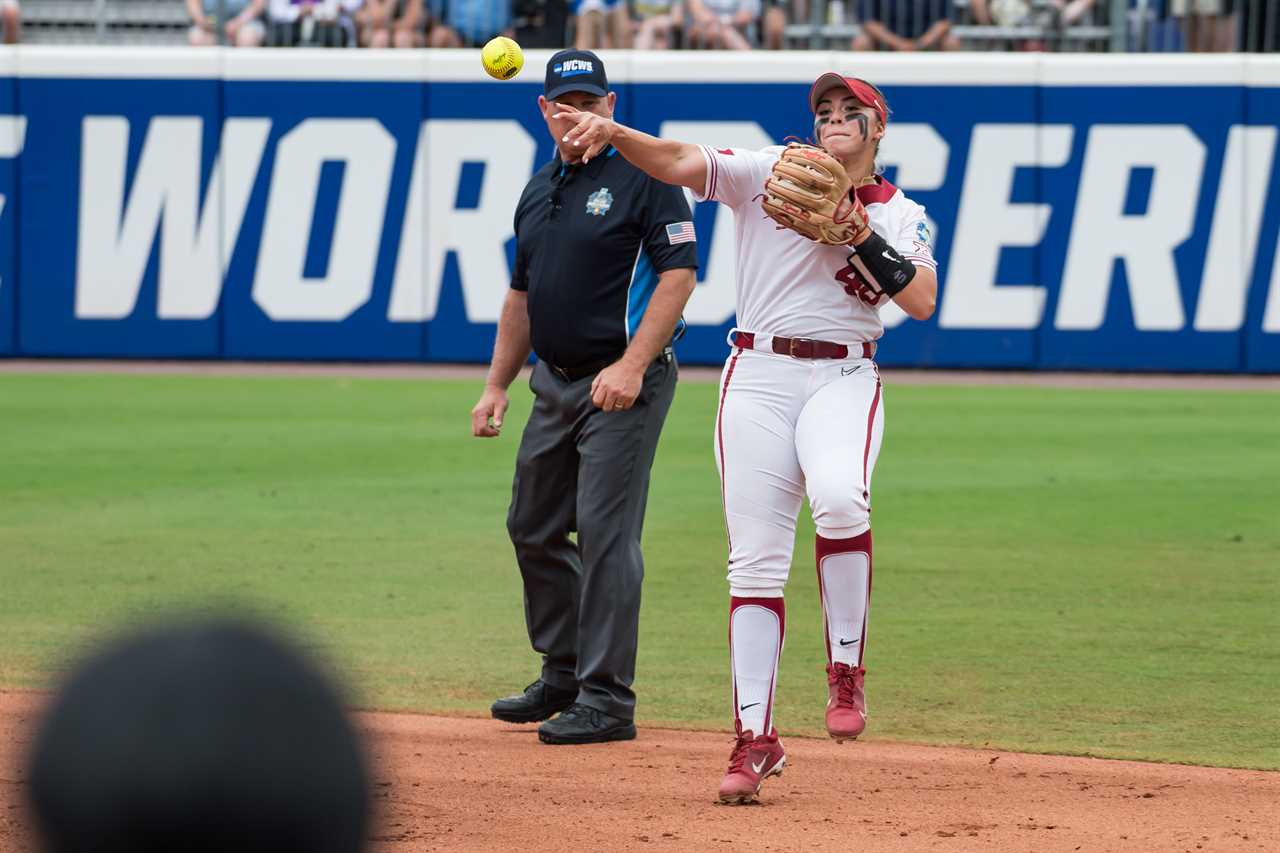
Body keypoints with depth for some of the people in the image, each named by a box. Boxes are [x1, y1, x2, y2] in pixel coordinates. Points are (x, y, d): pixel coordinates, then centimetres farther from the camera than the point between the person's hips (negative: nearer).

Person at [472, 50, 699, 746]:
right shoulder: (538, 191, 16)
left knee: (605, 534, -11)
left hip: (623, 382, -9)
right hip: (555, 383, 9)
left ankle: (608, 700, -9)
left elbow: (679, 274, -15)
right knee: (533, 529, 14)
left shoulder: (642, 178, -8)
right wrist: (497, 385, 17)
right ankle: (563, 675, 28)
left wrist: (633, 364, -23)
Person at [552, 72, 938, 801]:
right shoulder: (769, 174, 8)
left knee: (839, 497, -32)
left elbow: (922, 302, -5)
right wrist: (615, 135, -25)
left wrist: (861, 237, -12)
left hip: (843, 378, -1)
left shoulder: (901, 215, 10)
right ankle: (756, 738, 2)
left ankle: (847, 668, -15)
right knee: (755, 560, -3)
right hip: (758, 377, 1)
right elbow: (682, 164, -8)